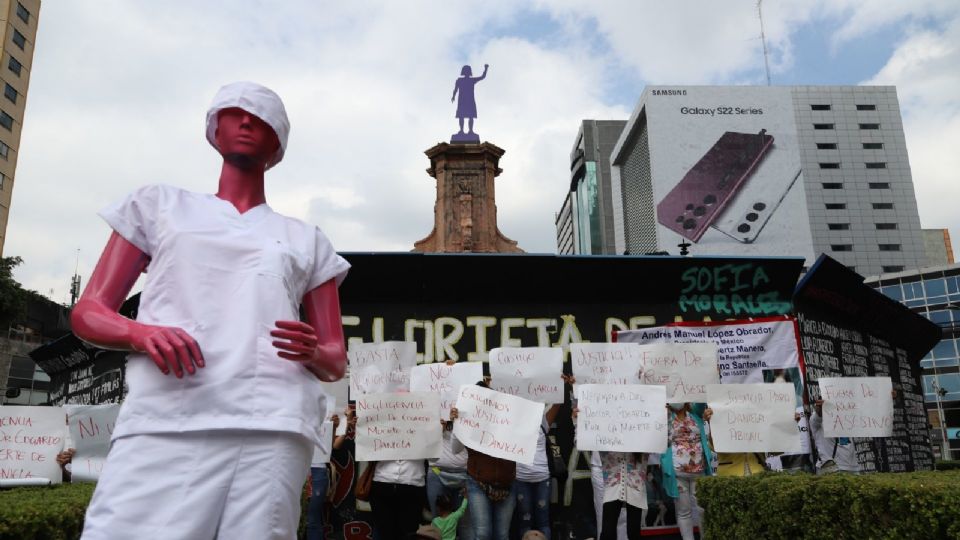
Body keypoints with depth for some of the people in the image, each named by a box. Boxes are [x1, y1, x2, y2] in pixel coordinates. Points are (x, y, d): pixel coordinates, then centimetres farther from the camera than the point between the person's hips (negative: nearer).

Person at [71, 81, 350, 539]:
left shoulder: (306, 240, 22)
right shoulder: (159, 204, 22)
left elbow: (336, 362, 19)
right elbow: (88, 311, 15)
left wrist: (314, 353, -6)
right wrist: (140, 333, -8)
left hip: (275, 427, 1)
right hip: (164, 422, 0)